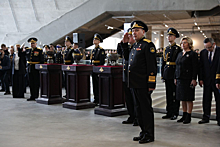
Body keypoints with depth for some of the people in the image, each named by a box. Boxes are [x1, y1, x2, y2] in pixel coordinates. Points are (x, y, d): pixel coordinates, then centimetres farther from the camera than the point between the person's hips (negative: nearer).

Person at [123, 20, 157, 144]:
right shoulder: (135, 45, 16)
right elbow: (127, 57, 30)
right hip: (135, 83, 9)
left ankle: (149, 135, 8)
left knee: (146, 109, -1)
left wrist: (151, 84, -20)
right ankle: (144, 132, 25)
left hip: (143, 85, -9)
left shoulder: (148, 45, -10)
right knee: (139, 108, 15)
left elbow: (152, 66, -15)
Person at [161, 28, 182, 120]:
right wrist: (162, 74, 13)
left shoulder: (178, 49, -5)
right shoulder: (166, 49, 14)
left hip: (174, 74, -6)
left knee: (175, 94, 0)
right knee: (168, 94, 10)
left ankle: (175, 114, 7)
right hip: (167, 74, 6)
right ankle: (169, 113, 17)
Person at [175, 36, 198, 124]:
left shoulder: (193, 54, -5)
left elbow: (195, 67, -11)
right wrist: (176, 78, 14)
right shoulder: (180, 54, 16)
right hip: (180, 79, 7)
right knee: (182, 98, 10)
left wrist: (194, 79, -17)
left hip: (188, 80, -7)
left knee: (189, 98, -2)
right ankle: (184, 115, 18)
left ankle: (188, 117, 4)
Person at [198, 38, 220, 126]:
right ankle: (206, 117, 16)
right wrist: (200, 79, 1)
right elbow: (201, 66, 7)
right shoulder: (203, 52, 5)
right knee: (206, 99, 7)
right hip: (207, 80, 3)